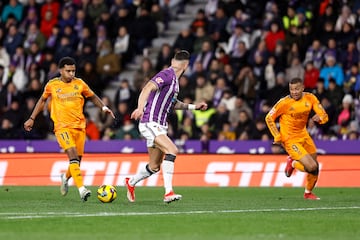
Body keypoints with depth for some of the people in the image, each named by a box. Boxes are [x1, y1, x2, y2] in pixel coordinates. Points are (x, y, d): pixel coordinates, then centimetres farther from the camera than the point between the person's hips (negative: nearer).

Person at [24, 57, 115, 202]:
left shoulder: (79, 84, 5)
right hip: (62, 126, -3)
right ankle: (82, 189, -30)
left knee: (77, 160, 6)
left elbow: (92, 97, 19)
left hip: (79, 126, 3)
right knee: (73, 155, -22)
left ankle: (66, 177, 40)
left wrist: (104, 107, 2)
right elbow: (42, 100, 19)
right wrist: (32, 119, 20)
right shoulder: (52, 85, 3)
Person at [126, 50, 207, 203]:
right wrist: (140, 107, -44)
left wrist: (194, 107, 29)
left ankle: (131, 182, 37)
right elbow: (148, 88, -29)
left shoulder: (174, 80, 16)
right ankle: (168, 192, -31)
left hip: (159, 126, 10)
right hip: (150, 123, -10)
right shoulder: (167, 75, -13)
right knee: (172, 150, -27)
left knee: (154, 167, 13)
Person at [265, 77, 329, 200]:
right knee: (312, 167, -18)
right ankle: (292, 163, 13)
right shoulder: (284, 102, -18)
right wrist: (277, 137, -13)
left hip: (303, 135, 6)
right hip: (290, 139, -6)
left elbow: (324, 116, -4)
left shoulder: (310, 98, -5)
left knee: (315, 167, 11)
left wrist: (320, 117, -28)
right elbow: (269, 118, -9)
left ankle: (308, 193, 36)